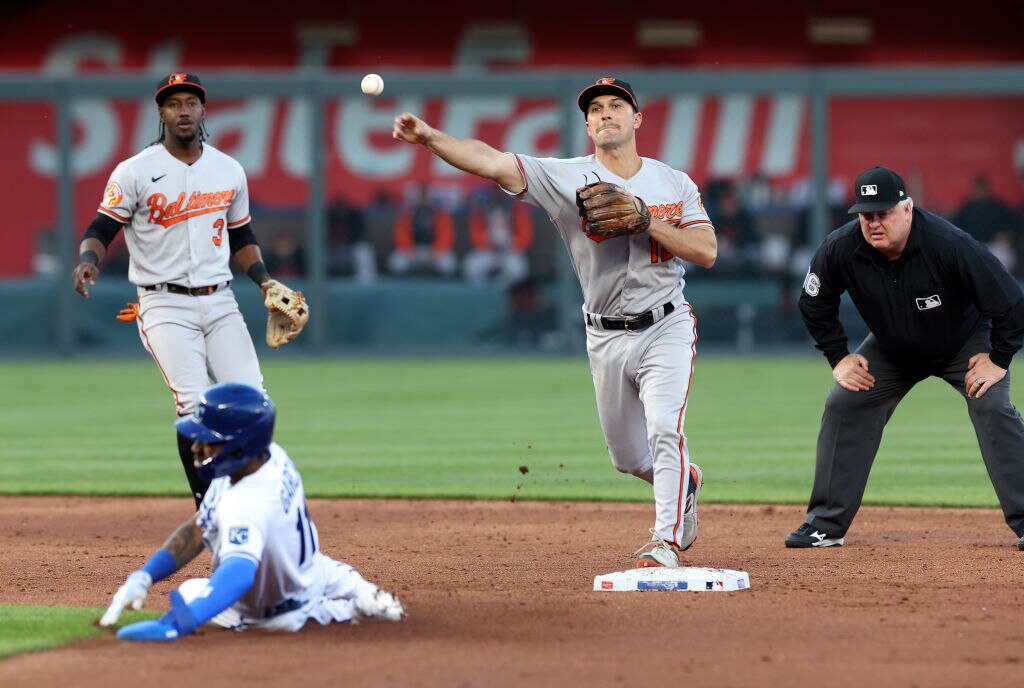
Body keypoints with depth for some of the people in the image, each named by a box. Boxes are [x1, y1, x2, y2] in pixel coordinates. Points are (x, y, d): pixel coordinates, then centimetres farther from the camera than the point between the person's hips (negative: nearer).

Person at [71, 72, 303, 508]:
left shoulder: (230, 171, 11)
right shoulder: (135, 172, -3)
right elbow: (101, 230, -4)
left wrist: (265, 282, 6)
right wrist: (88, 260, -26)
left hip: (219, 303, 4)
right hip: (165, 305, -4)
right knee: (196, 406, -18)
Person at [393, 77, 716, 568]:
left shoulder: (674, 183, 0)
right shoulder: (567, 178, -5)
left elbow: (706, 252, -9)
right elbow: (492, 162, -19)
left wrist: (645, 219, -19)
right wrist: (430, 138, -33)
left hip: (666, 328, -2)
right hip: (606, 339, 2)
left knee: (664, 430, -20)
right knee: (628, 458, 12)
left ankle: (667, 541, -14)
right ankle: (685, 483, 43)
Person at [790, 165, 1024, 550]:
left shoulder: (948, 244, -37)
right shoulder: (840, 250, -25)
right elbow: (815, 305, -3)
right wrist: (839, 358, -5)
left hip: (965, 343, -4)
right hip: (893, 350, 4)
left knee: (993, 407, -22)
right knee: (844, 406, -5)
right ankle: (826, 525, 3)